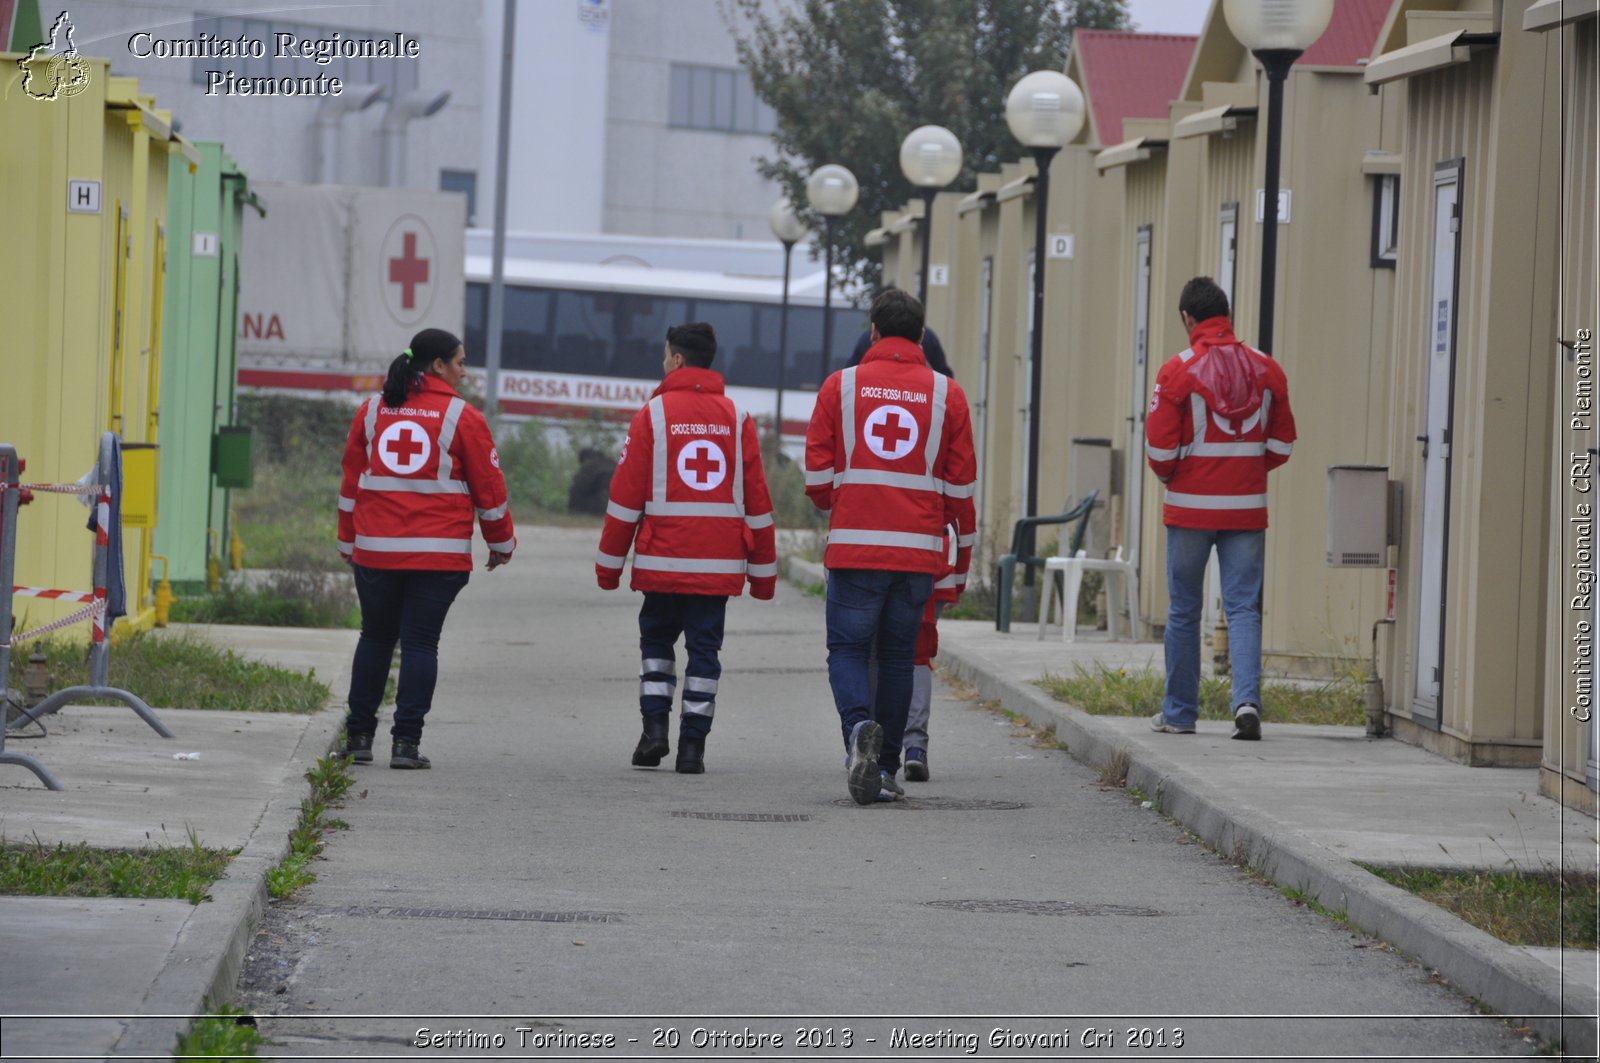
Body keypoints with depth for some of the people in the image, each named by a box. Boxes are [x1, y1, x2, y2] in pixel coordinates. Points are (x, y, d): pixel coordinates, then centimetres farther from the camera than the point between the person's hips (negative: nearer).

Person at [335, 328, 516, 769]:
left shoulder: (373, 411, 8)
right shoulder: (461, 417, -4)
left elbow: (351, 480, 13)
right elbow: (488, 487, 1)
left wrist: (349, 542, 21)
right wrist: (502, 543, 14)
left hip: (376, 550, 4)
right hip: (438, 554, -3)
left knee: (375, 638, 15)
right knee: (420, 642, 0)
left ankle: (359, 736, 15)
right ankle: (406, 741, -4)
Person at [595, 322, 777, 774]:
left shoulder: (653, 414, -3)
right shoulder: (737, 419, 4)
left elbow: (626, 495, -3)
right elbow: (756, 500, 6)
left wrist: (609, 563, 4)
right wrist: (763, 571, 13)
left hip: (662, 559, -1)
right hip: (720, 564, 1)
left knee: (656, 640, 15)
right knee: (704, 648, 6)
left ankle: (655, 726, 1)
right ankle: (692, 745, 3)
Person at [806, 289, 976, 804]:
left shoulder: (841, 385, 1)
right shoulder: (946, 394, 4)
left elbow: (818, 470, 2)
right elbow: (961, 483, 5)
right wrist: (964, 552, 14)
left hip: (854, 547, -1)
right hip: (919, 549, 2)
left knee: (847, 650, 4)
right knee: (898, 657, 12)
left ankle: (860, 726, -24)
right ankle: (885, 769, 13)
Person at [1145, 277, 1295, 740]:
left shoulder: (1179, 370, -9)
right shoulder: (1266, 370, 3)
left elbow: (1159, 446, -10)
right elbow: (1282, 444, 8)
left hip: (1190, 508, -2)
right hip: (1247, 510, 3)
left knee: (1184, 611, 9)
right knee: (1244, 609, 3)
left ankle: (1180, 712, 16)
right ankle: (1247, 699, -16)